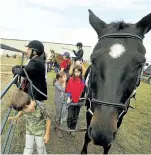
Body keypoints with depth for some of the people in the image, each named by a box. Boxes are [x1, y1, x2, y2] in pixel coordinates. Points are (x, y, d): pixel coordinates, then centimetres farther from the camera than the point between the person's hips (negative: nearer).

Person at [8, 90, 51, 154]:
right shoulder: (23, 106, -26)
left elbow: (48, 119, -23)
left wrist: (47, 134, -15)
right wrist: (16, 117, -12)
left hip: (40, 131, -3)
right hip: (29, 130, 3)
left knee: (40, 147, 22)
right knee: (28, 148, 21)